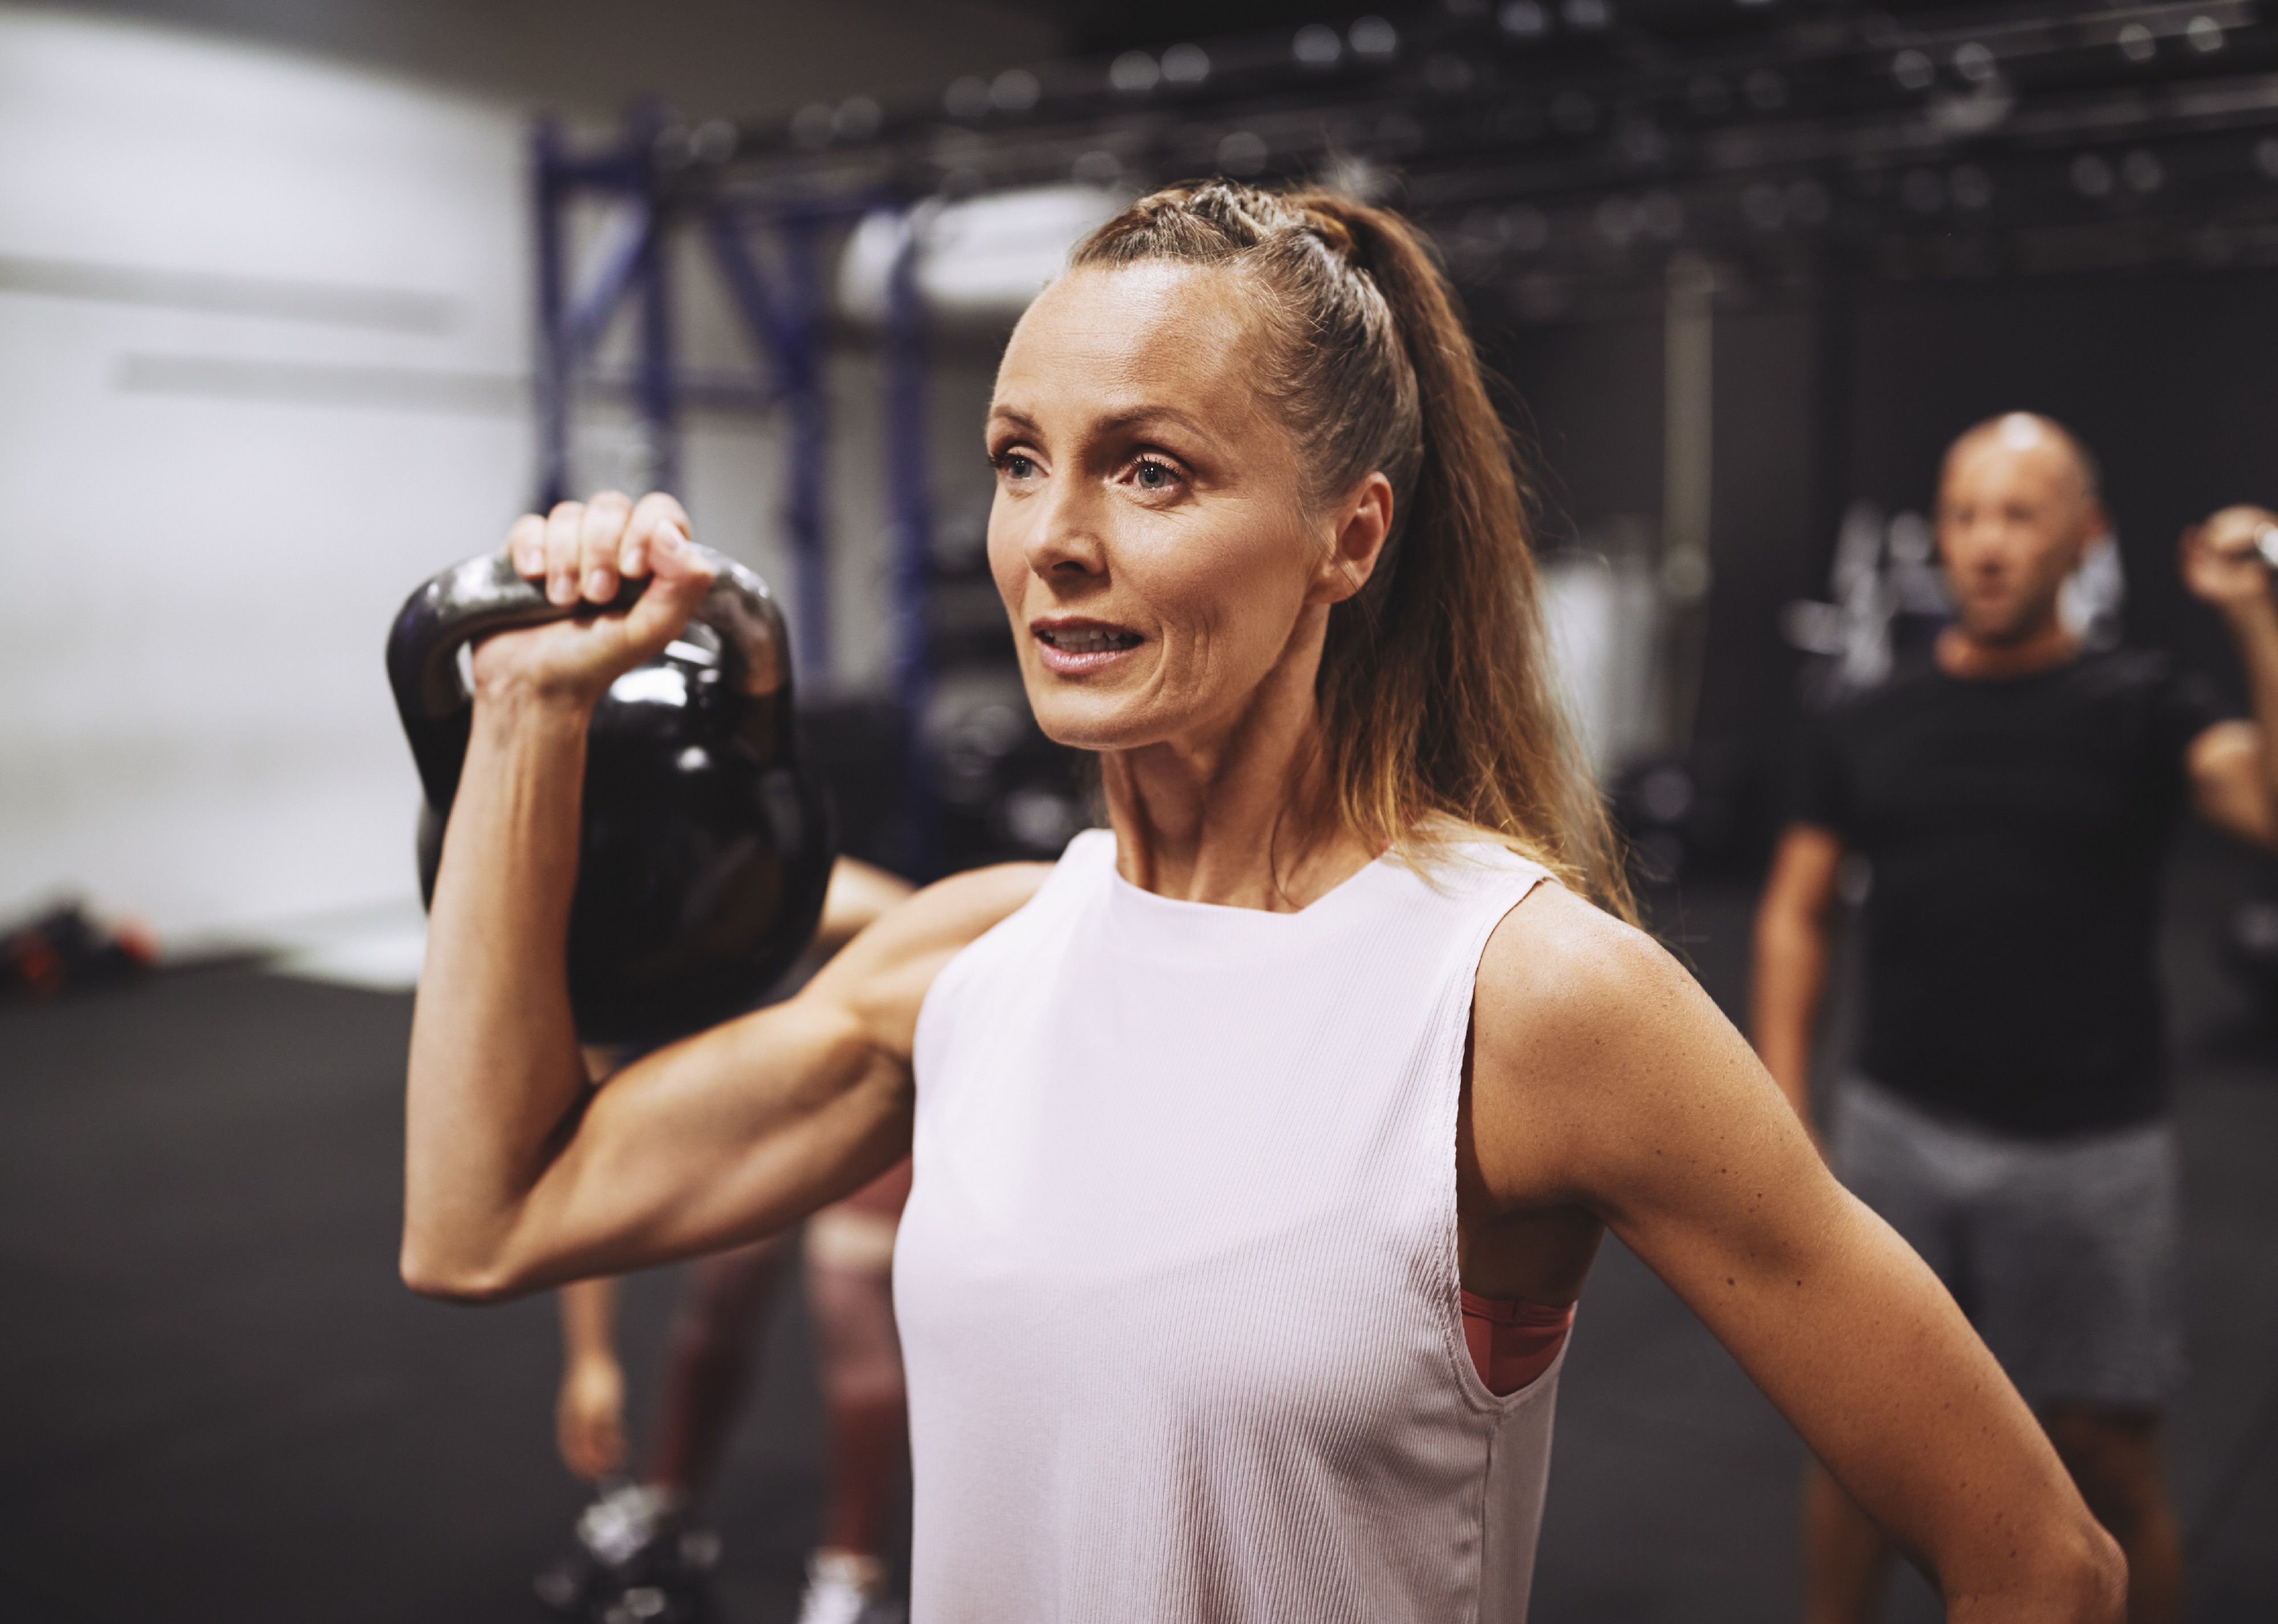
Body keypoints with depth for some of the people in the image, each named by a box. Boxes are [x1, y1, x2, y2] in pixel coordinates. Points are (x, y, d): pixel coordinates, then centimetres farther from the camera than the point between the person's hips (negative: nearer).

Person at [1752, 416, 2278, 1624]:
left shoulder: (2140, 706, -2)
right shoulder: (1871, 724, 5)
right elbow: (1794, 912, 8)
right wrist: (1783, 1116, 2)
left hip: (2086, 1149, -2)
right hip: (1895, 1128, 2)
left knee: (2105, 1462, 7)